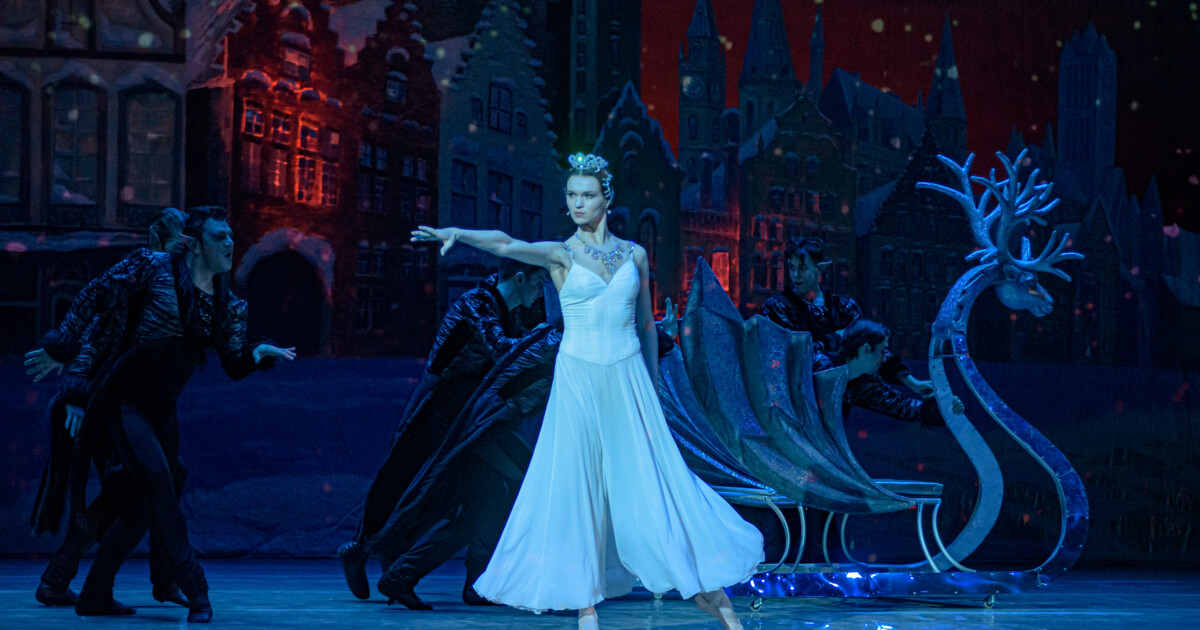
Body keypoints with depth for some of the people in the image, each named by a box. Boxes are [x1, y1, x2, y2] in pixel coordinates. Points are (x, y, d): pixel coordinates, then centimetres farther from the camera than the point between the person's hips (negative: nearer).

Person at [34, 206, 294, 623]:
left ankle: (95, 595, 19)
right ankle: (193, 588, -20)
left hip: (161, 411, 7)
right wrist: (59, 349, -8)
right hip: (122, 400, -7)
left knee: (143, 505, 8)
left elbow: (235, 364, 9)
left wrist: (261, 353, -12)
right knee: (156, 479, -23)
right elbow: (94, 298, -5)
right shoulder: (152, 268, -9)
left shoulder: (227, 305, 7)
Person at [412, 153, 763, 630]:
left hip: (628, 379, 2)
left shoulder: (633, 254, 7)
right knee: (579, 484, 0)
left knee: (651, 481, 2)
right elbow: (507, 245, -19)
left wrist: (652, 386, 14)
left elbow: (646, 324, 14)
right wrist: (457, 233, -37)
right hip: (578, 379, -1)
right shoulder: (560, 254, -1)